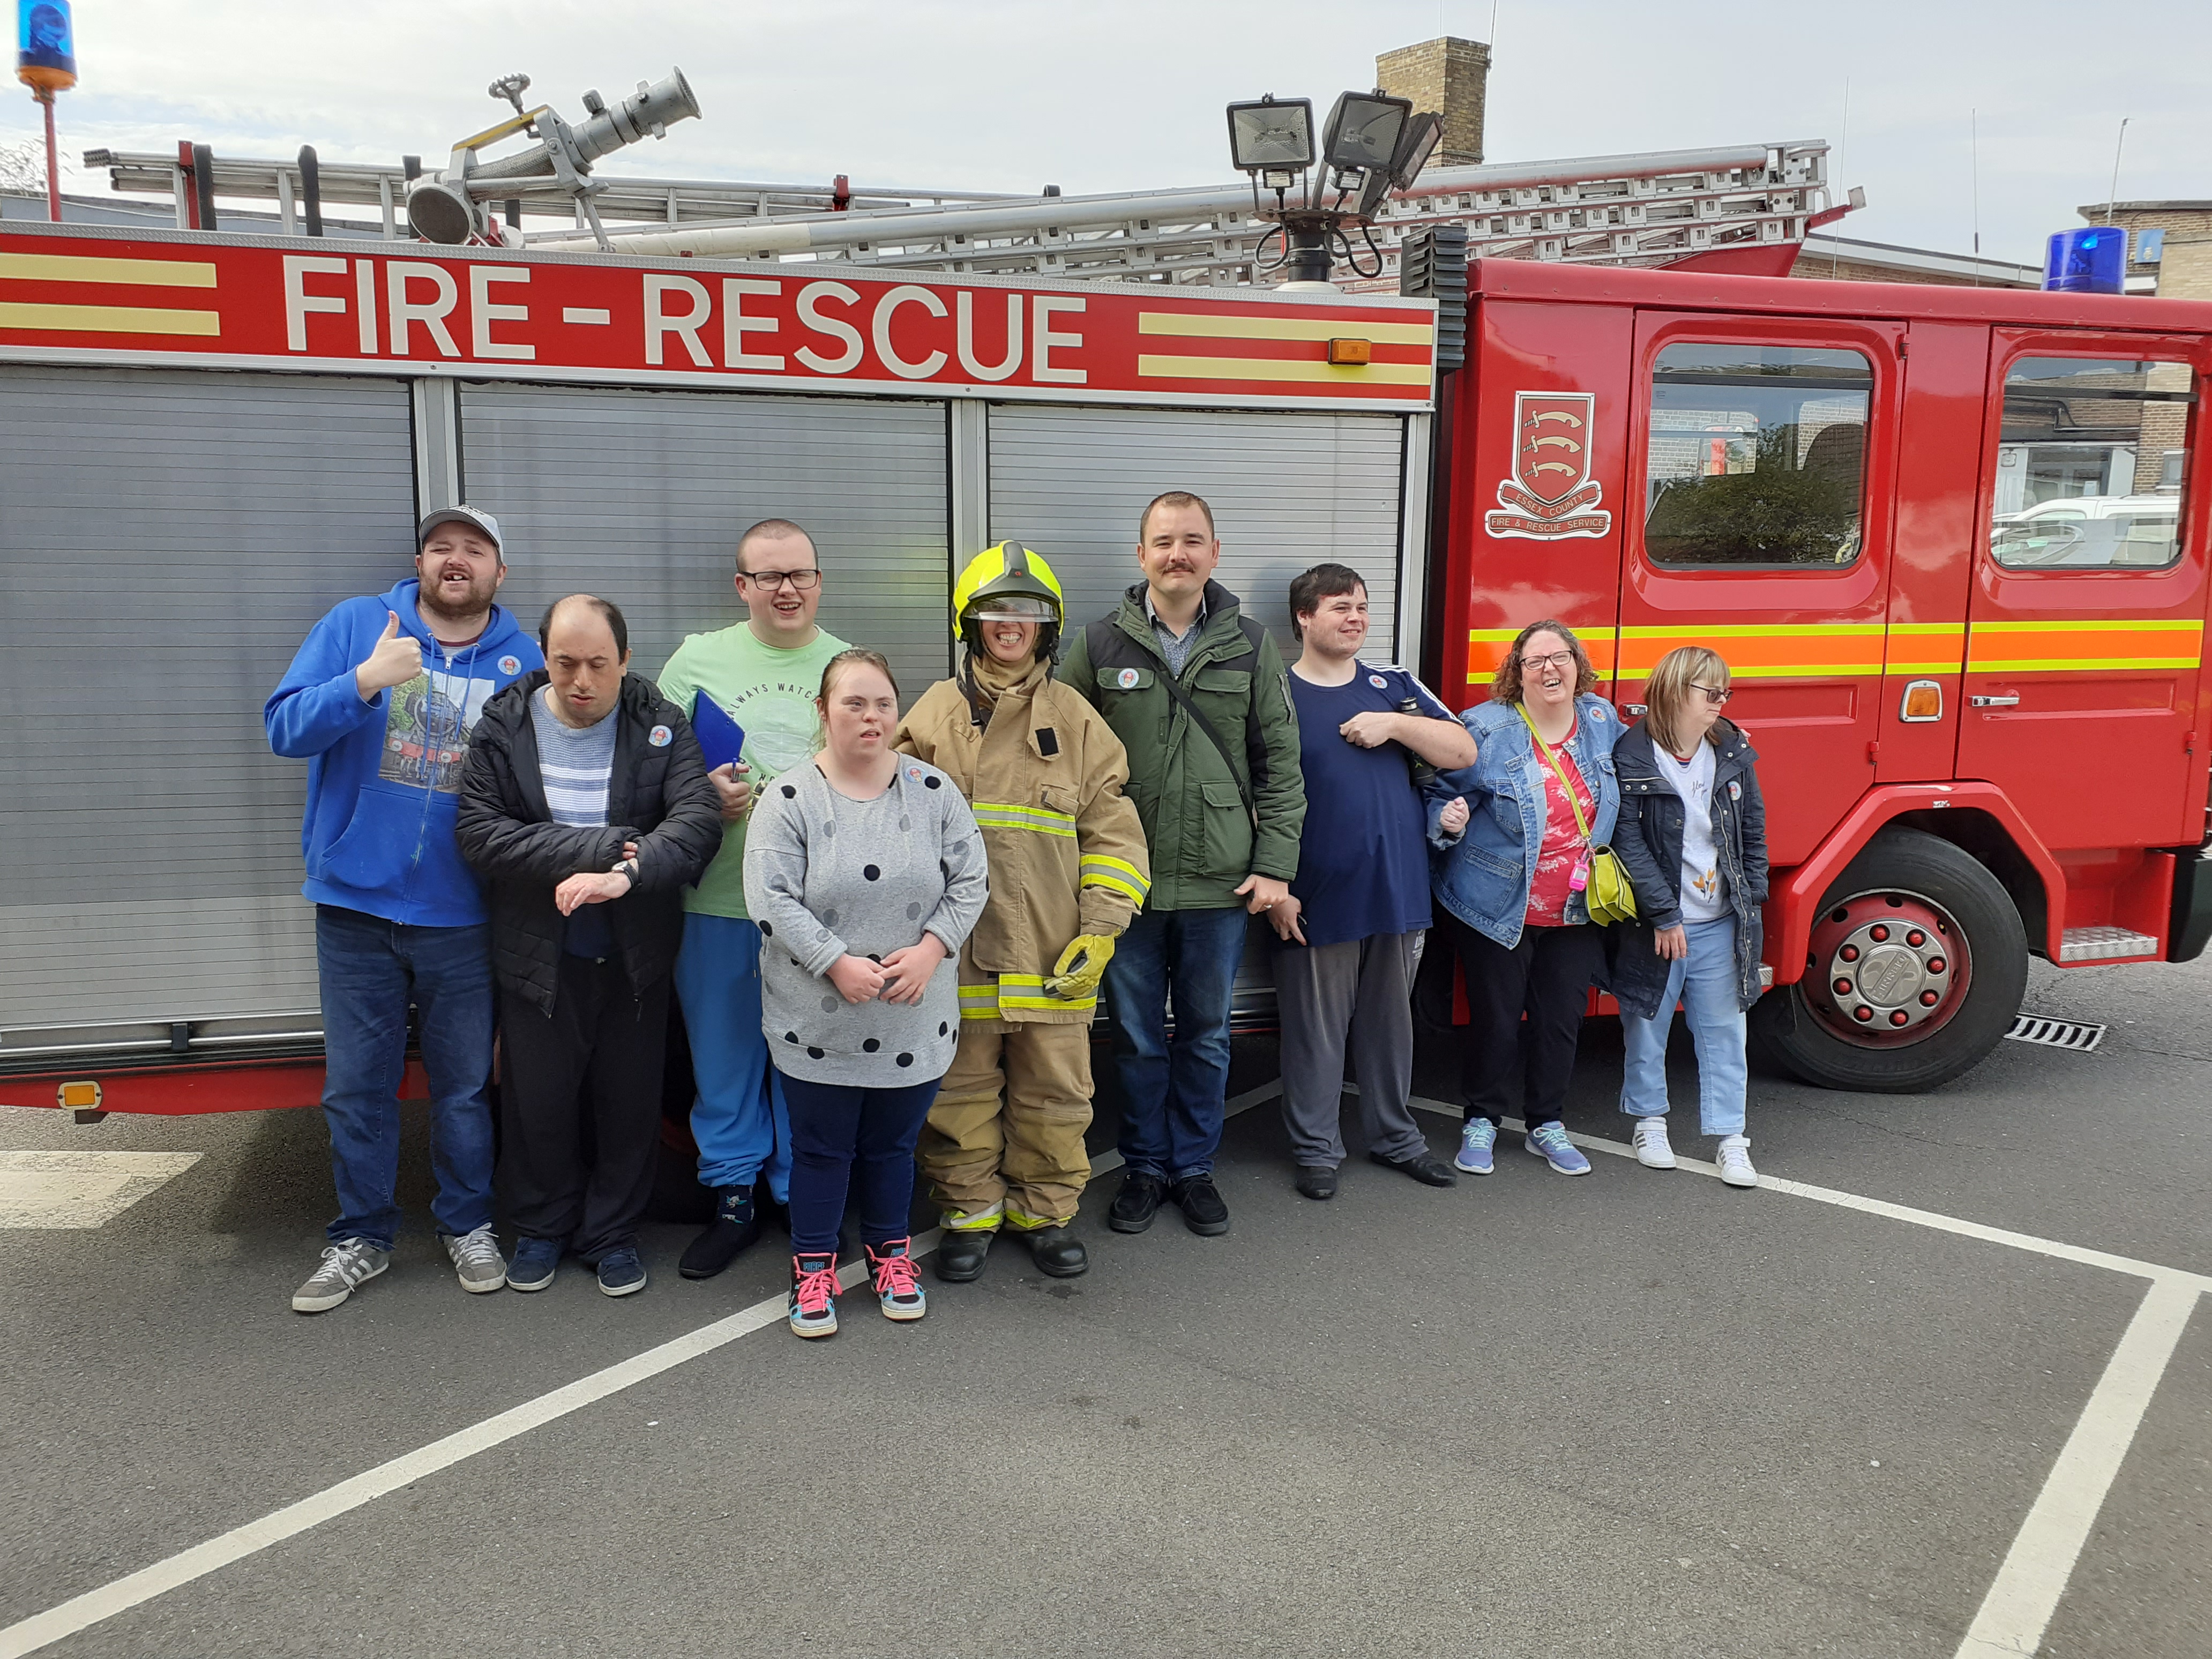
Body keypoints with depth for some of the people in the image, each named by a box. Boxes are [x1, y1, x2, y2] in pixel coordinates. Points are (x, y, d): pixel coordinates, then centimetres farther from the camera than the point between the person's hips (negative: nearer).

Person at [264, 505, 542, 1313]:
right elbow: (286, 729, -8)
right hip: (355, 904, 0)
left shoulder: (522, 660, 3)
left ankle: (468, 1224, 29)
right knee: (356, 1083, 9)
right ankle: (360, 1236, 26)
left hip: (462, 913, 0)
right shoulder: (353, 626, 1)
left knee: (465, 1082, 10)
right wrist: (365, 680, -22)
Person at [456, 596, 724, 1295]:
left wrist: (625, 874, -34)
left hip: (636, 956, 0)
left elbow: (700, 816, -17)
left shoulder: (661, 727, -4)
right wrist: (601, 848, -21)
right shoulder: (504, 726, -3)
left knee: (629, 1100, 11)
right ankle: (541, 1227, 35)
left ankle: (612, 1231, 31)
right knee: (538, 1103, 12)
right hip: (539, 956, 0)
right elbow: (479, 832, -13)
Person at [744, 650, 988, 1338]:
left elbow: (970, 879, 1)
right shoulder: (789, 798, -7)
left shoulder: (933, 789, 0)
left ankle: (891, 1252, 36)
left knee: (892, 1144, 16)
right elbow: (771, 898, -12)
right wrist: (838, 963, -19)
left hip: (915, 1017, 2)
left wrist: (931, 948, -13)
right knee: (821, 1147, 10)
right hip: (818, 1019, -2)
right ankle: (813, 1267, 27)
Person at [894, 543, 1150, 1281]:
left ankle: (1044, 1211, 28)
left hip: (1052, 955, 0)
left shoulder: (1076, 721, 5)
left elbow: (1113, 832, 4)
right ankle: (969, 1211, 27)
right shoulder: (932, 717, 5)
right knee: (959, 1089, 9)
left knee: (1054, 1091, 10)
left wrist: (1100, 930, -5)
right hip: (956, 947, 0)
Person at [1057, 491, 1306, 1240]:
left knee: (1206, 1035, 13)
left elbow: (1279, 765, 3)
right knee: (1138, 1035, 11)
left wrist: (1275, 864, -3)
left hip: (1221, 884, 1)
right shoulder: (1100, 645, 0)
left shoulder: (1250, 646, 2)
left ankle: (1194, 1166, 29)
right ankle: (1144, 1165, 28)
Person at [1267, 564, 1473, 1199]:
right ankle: (1316, 1148, 19)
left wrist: (1396, 724, -10)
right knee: (1316, 1028, 5)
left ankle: (1395, 1135, 30)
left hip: (1398, 889, 4)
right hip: (1318, 899, -4)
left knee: (1391, 1021, 15)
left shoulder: (1394, 686, 10)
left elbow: (1463, 752, 5)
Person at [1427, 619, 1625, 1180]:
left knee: (1562, 1020, 12)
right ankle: (1481, 1122, 24)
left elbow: (1625, 784, 23)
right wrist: (1449, 821, -29)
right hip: (1498, 909, -4)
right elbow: (1443, 797, -9)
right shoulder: (1486, 729, -11)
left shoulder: (1603, 721, 4)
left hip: (1576, 914, 4)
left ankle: (1546, 1124, 30)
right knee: (1496, 1021, 4)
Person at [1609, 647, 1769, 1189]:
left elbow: (1753, 832, 11)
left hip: (1720, 923, 4)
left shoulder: (1733, 752, 4)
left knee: (1723, 1028, 8)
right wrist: (1664, 914, -16)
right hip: (1653, 923, -4)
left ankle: (1731, 1138, 16)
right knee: (1647, 1025, 11)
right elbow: (1629, 843, -15)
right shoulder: (1631, 757, -12)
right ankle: (1649, 1120, 29)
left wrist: (1751, 897, 4)